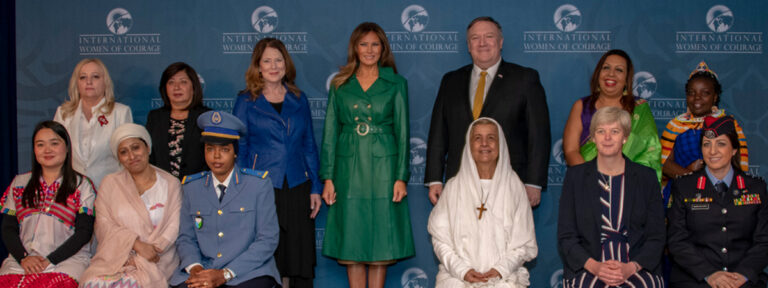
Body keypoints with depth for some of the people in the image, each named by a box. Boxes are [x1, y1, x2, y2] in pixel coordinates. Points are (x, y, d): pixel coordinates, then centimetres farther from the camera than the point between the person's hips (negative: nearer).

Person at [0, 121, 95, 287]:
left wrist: (50, 260, -11)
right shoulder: (20, 183, 20)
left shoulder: (82, 185, 10)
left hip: (66, 259, -3)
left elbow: (84, 232, 1)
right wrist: (23, 258, -6)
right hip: (20, 260, 3)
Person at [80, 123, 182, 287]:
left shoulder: (171, 184, 14)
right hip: (112, 258, 2)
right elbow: (104, 226, 5)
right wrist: (137, 244, -12)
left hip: (155, 261, -2)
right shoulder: (110, 183, 17)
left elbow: (174, 227, 3)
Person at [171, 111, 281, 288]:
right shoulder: (191, 187, 11)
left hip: (249, 273, -2)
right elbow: (185, 238, 14)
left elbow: (268, 240, -2)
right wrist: (195, 268, -9)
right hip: (204, 271, 2)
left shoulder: (259, 184, 2)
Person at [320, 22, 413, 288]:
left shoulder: (396, 83, 5)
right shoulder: (340, 84, 8)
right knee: (351, 240, 3)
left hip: (383, 167, -1)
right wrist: (328, 177, 0)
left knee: (381, 238, 1)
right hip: (348, 167, 1)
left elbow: (402, 132, 2)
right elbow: (330, 132, 7)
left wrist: (401, 177, -6)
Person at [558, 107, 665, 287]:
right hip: (586, 270, -1)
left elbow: (656, 238, 7)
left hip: (637, 270, 1)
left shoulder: (646, 177, 10)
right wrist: (594, 266, -13)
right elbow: (565, 237, 5)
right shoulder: (575, 176, 9)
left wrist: (631, 267, -11)